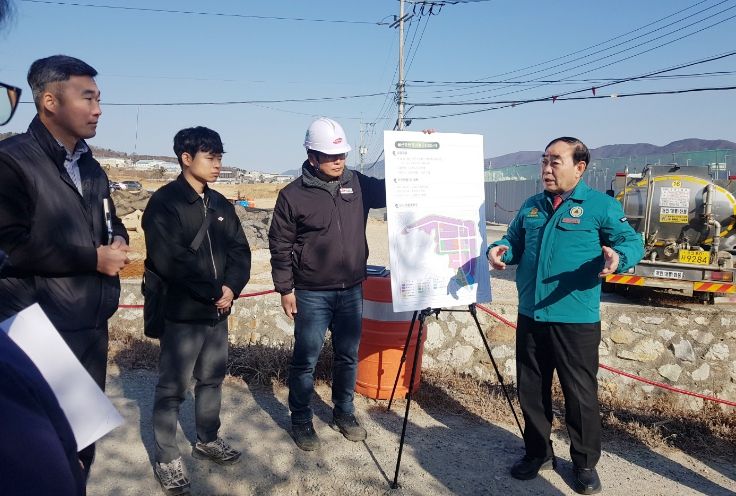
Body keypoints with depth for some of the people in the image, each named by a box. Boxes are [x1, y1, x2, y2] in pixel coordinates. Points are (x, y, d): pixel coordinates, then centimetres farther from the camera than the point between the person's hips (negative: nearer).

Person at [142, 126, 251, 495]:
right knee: (172, 388, 4)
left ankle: (207, 440, 37)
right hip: (181, 313, -7)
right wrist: (213, 292, -16)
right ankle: (166, 460, 20)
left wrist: (231, 287, -11)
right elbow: (169, 260, -21)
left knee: (212, 379, 19)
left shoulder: (220, 204, 10)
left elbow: (240, 249, 7)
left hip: (218, 311, 7)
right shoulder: (164, 202, -12)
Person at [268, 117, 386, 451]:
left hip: (352, 291, 4)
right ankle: (300, 420, 25)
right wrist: (285, 289, -6)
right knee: (305, 360, 7)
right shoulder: (293, 195, -9)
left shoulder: (357, 184, 2)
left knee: (348, 356, 15)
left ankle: (344, 412, 34)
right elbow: (279, 245, -5)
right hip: (311, 294, -4)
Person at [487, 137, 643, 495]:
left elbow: (632, 241, -4)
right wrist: (499, 249, -3)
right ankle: (538, 453, 34)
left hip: (576, 320, -5)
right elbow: (515, 244, 20)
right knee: (530, 390, 14)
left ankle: (585, 463, 27)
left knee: (580, 394, 6)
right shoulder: (531, 206, 12)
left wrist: (618, 256, -26)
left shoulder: (601, 205, -4)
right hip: (530, 317, 5)